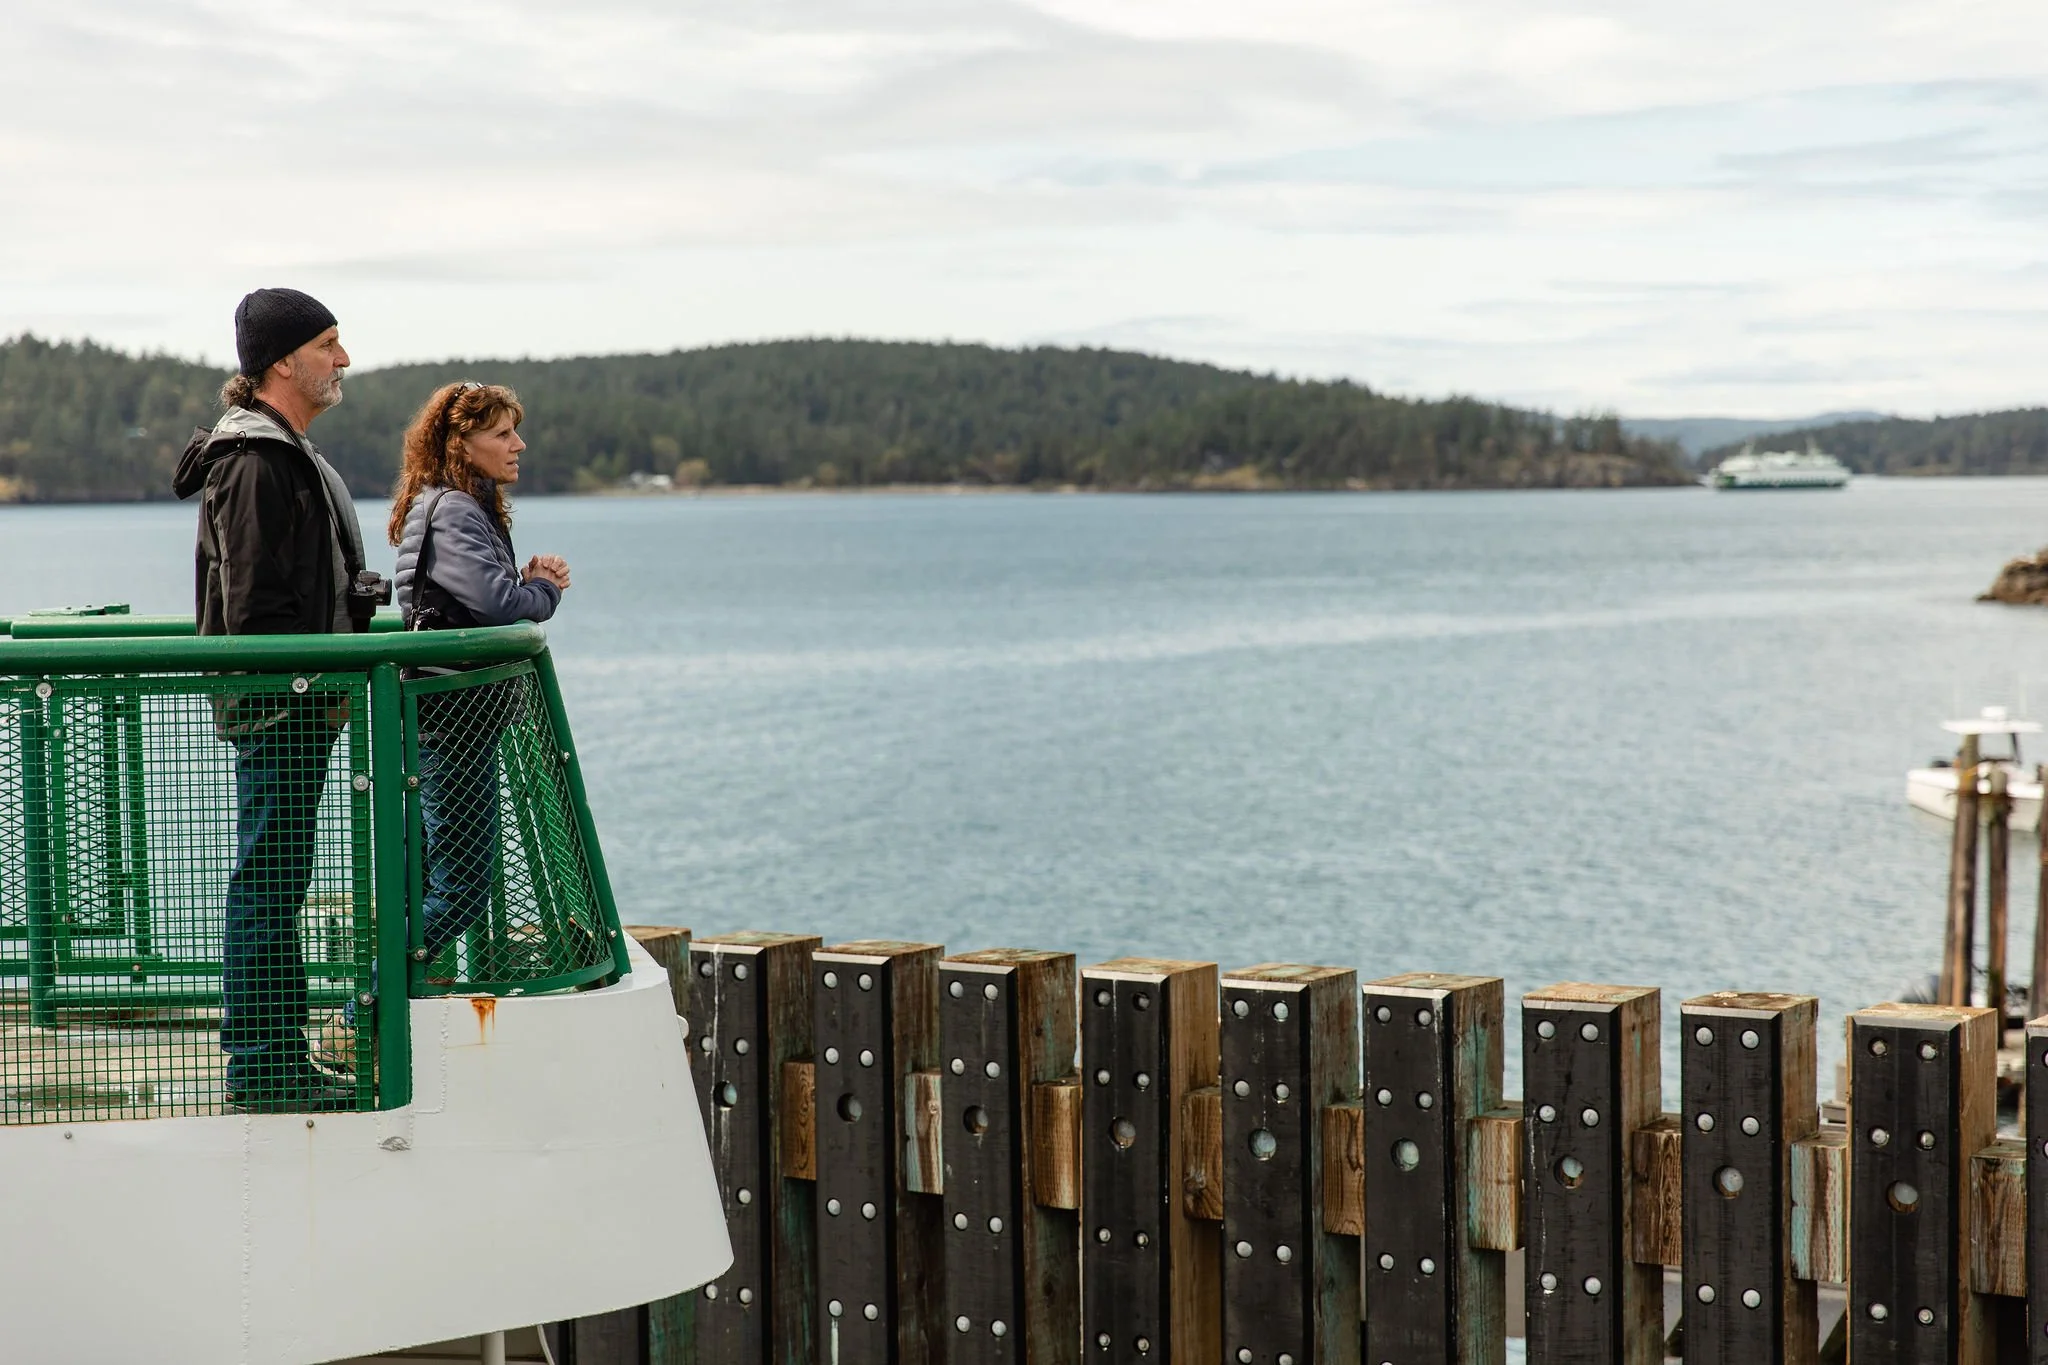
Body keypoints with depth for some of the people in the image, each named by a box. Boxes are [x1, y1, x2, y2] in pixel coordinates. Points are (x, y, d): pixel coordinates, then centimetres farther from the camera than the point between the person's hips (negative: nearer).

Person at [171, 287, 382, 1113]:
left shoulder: (287, 453, 18)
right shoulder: (256, 461, -16)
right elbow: (255, 603, -21)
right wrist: (305, 688, -19)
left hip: (295, 709, 11)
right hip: (275, 707, -11)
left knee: (277, 883, 14)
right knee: (267, 882, -5)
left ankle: (281, 1061, 21)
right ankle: (259, 1069, 0)